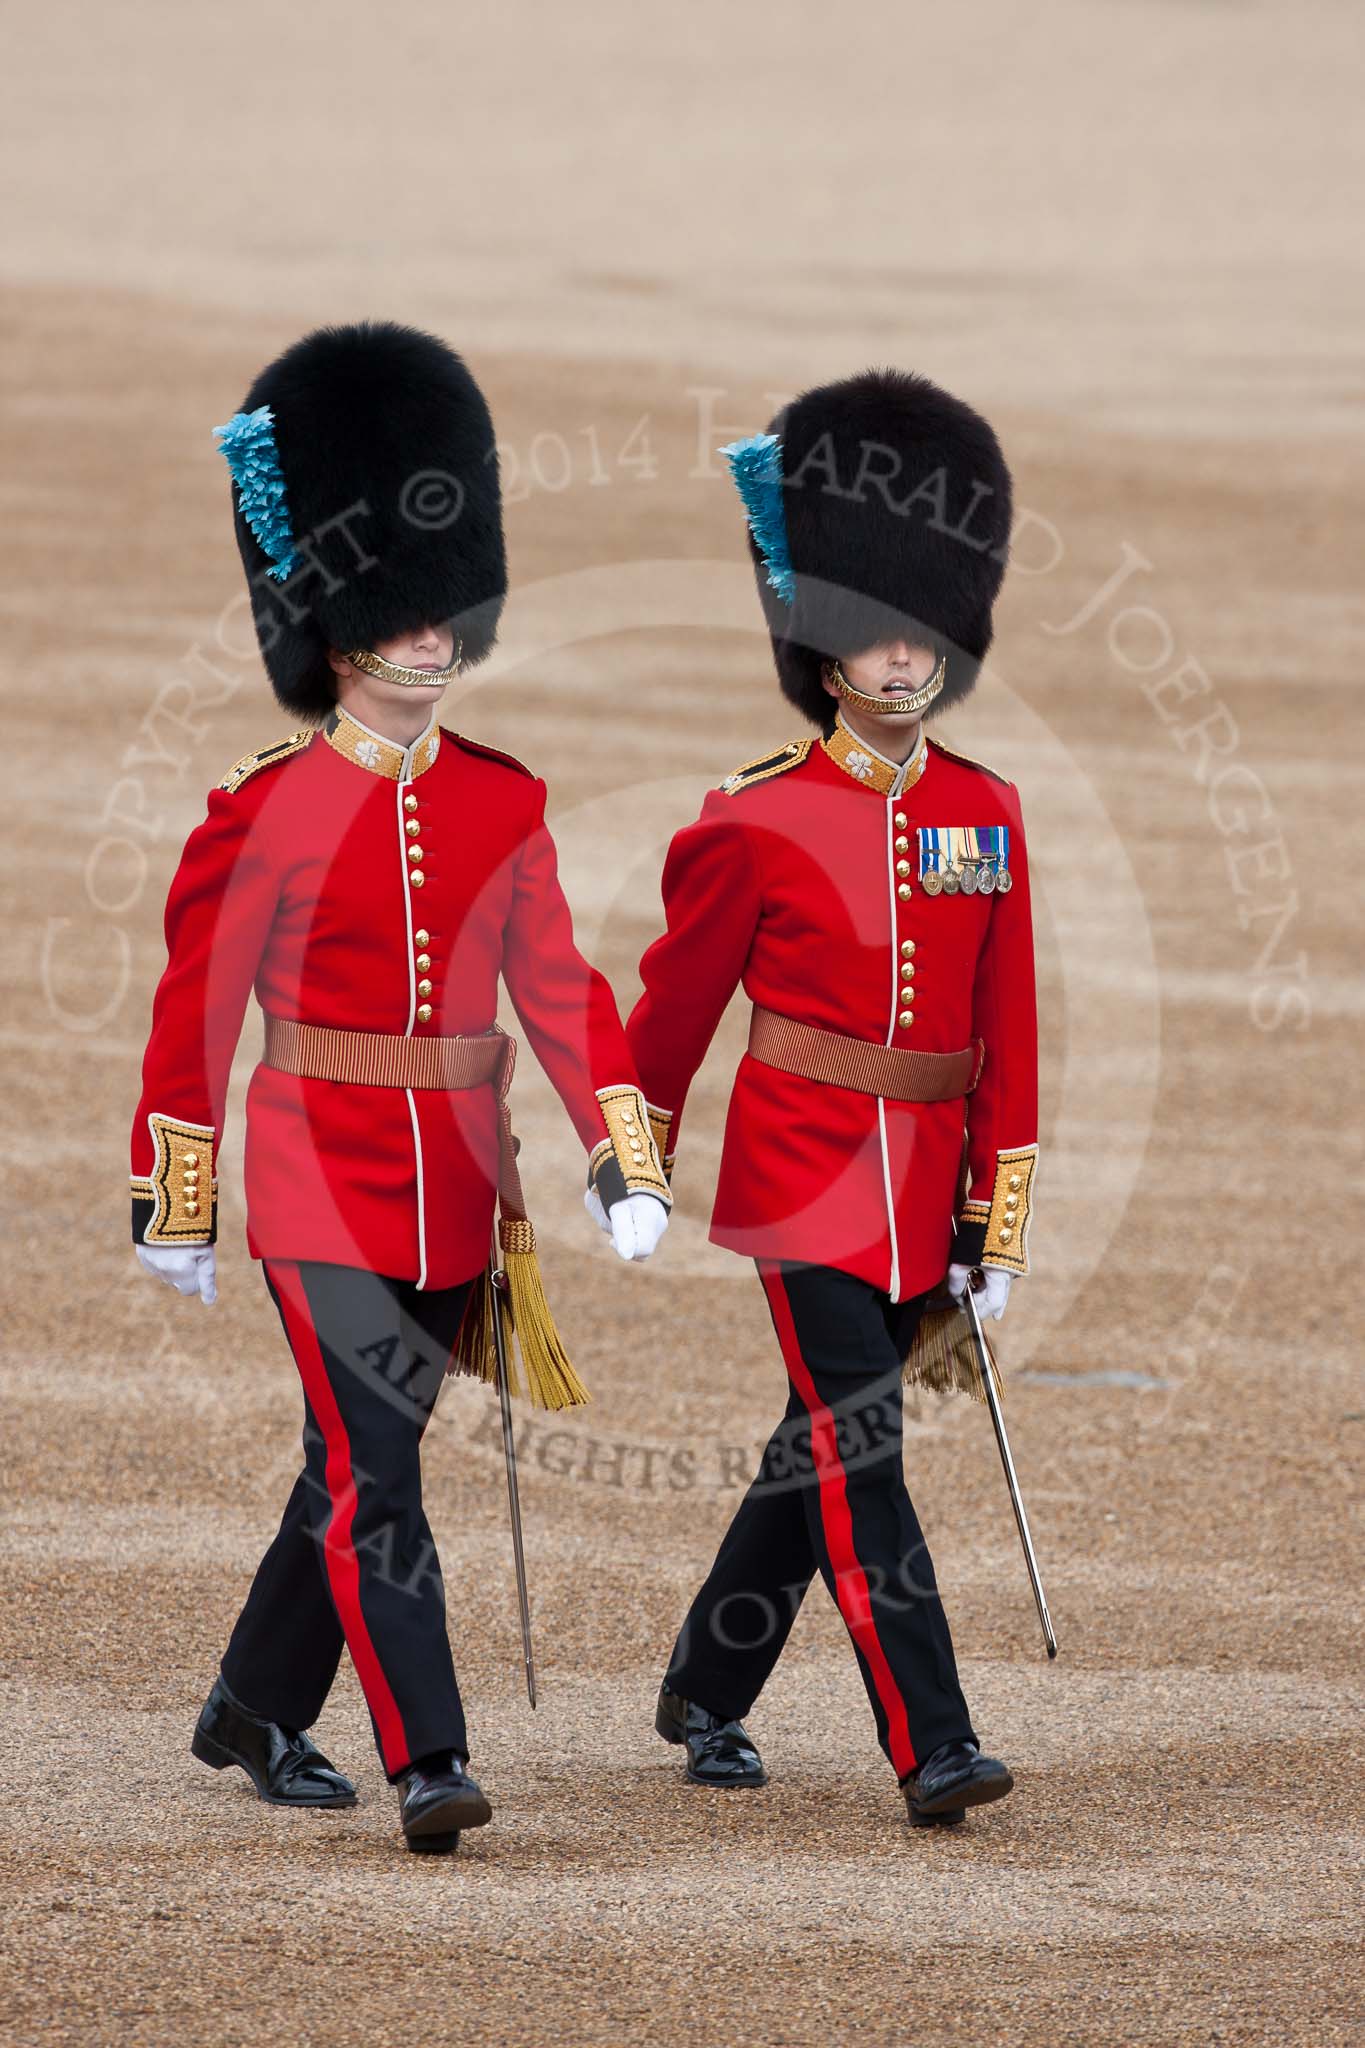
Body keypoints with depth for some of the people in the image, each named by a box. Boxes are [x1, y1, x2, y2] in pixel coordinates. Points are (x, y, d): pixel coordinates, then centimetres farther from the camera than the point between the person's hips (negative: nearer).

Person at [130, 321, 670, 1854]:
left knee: (356, 1468, 15)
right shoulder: (266, 810, -8)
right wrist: (175, 1210, 0)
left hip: (457, 1196, 5)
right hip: (321, 1191, -5)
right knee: (372, 1477, -12)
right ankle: (427, 1763, -15)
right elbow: (191, 1011, -3)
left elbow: (560, 987, 6)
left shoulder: (503, 801, 6)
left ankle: (253, 1712, 32)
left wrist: (625, 1160, -5)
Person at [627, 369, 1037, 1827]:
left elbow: (1008, 1028, 7)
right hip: (800, 1169, -5)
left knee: (822, 1446, 14)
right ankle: (932, 1749, -16)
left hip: (923, 1182, 5)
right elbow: (672, 1008, 2)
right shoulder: (756, 820, -7)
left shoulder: (986, 815, 5)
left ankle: (704, 1694, 31)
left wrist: (1000, 1216, 4)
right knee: (857, 1458, -12)